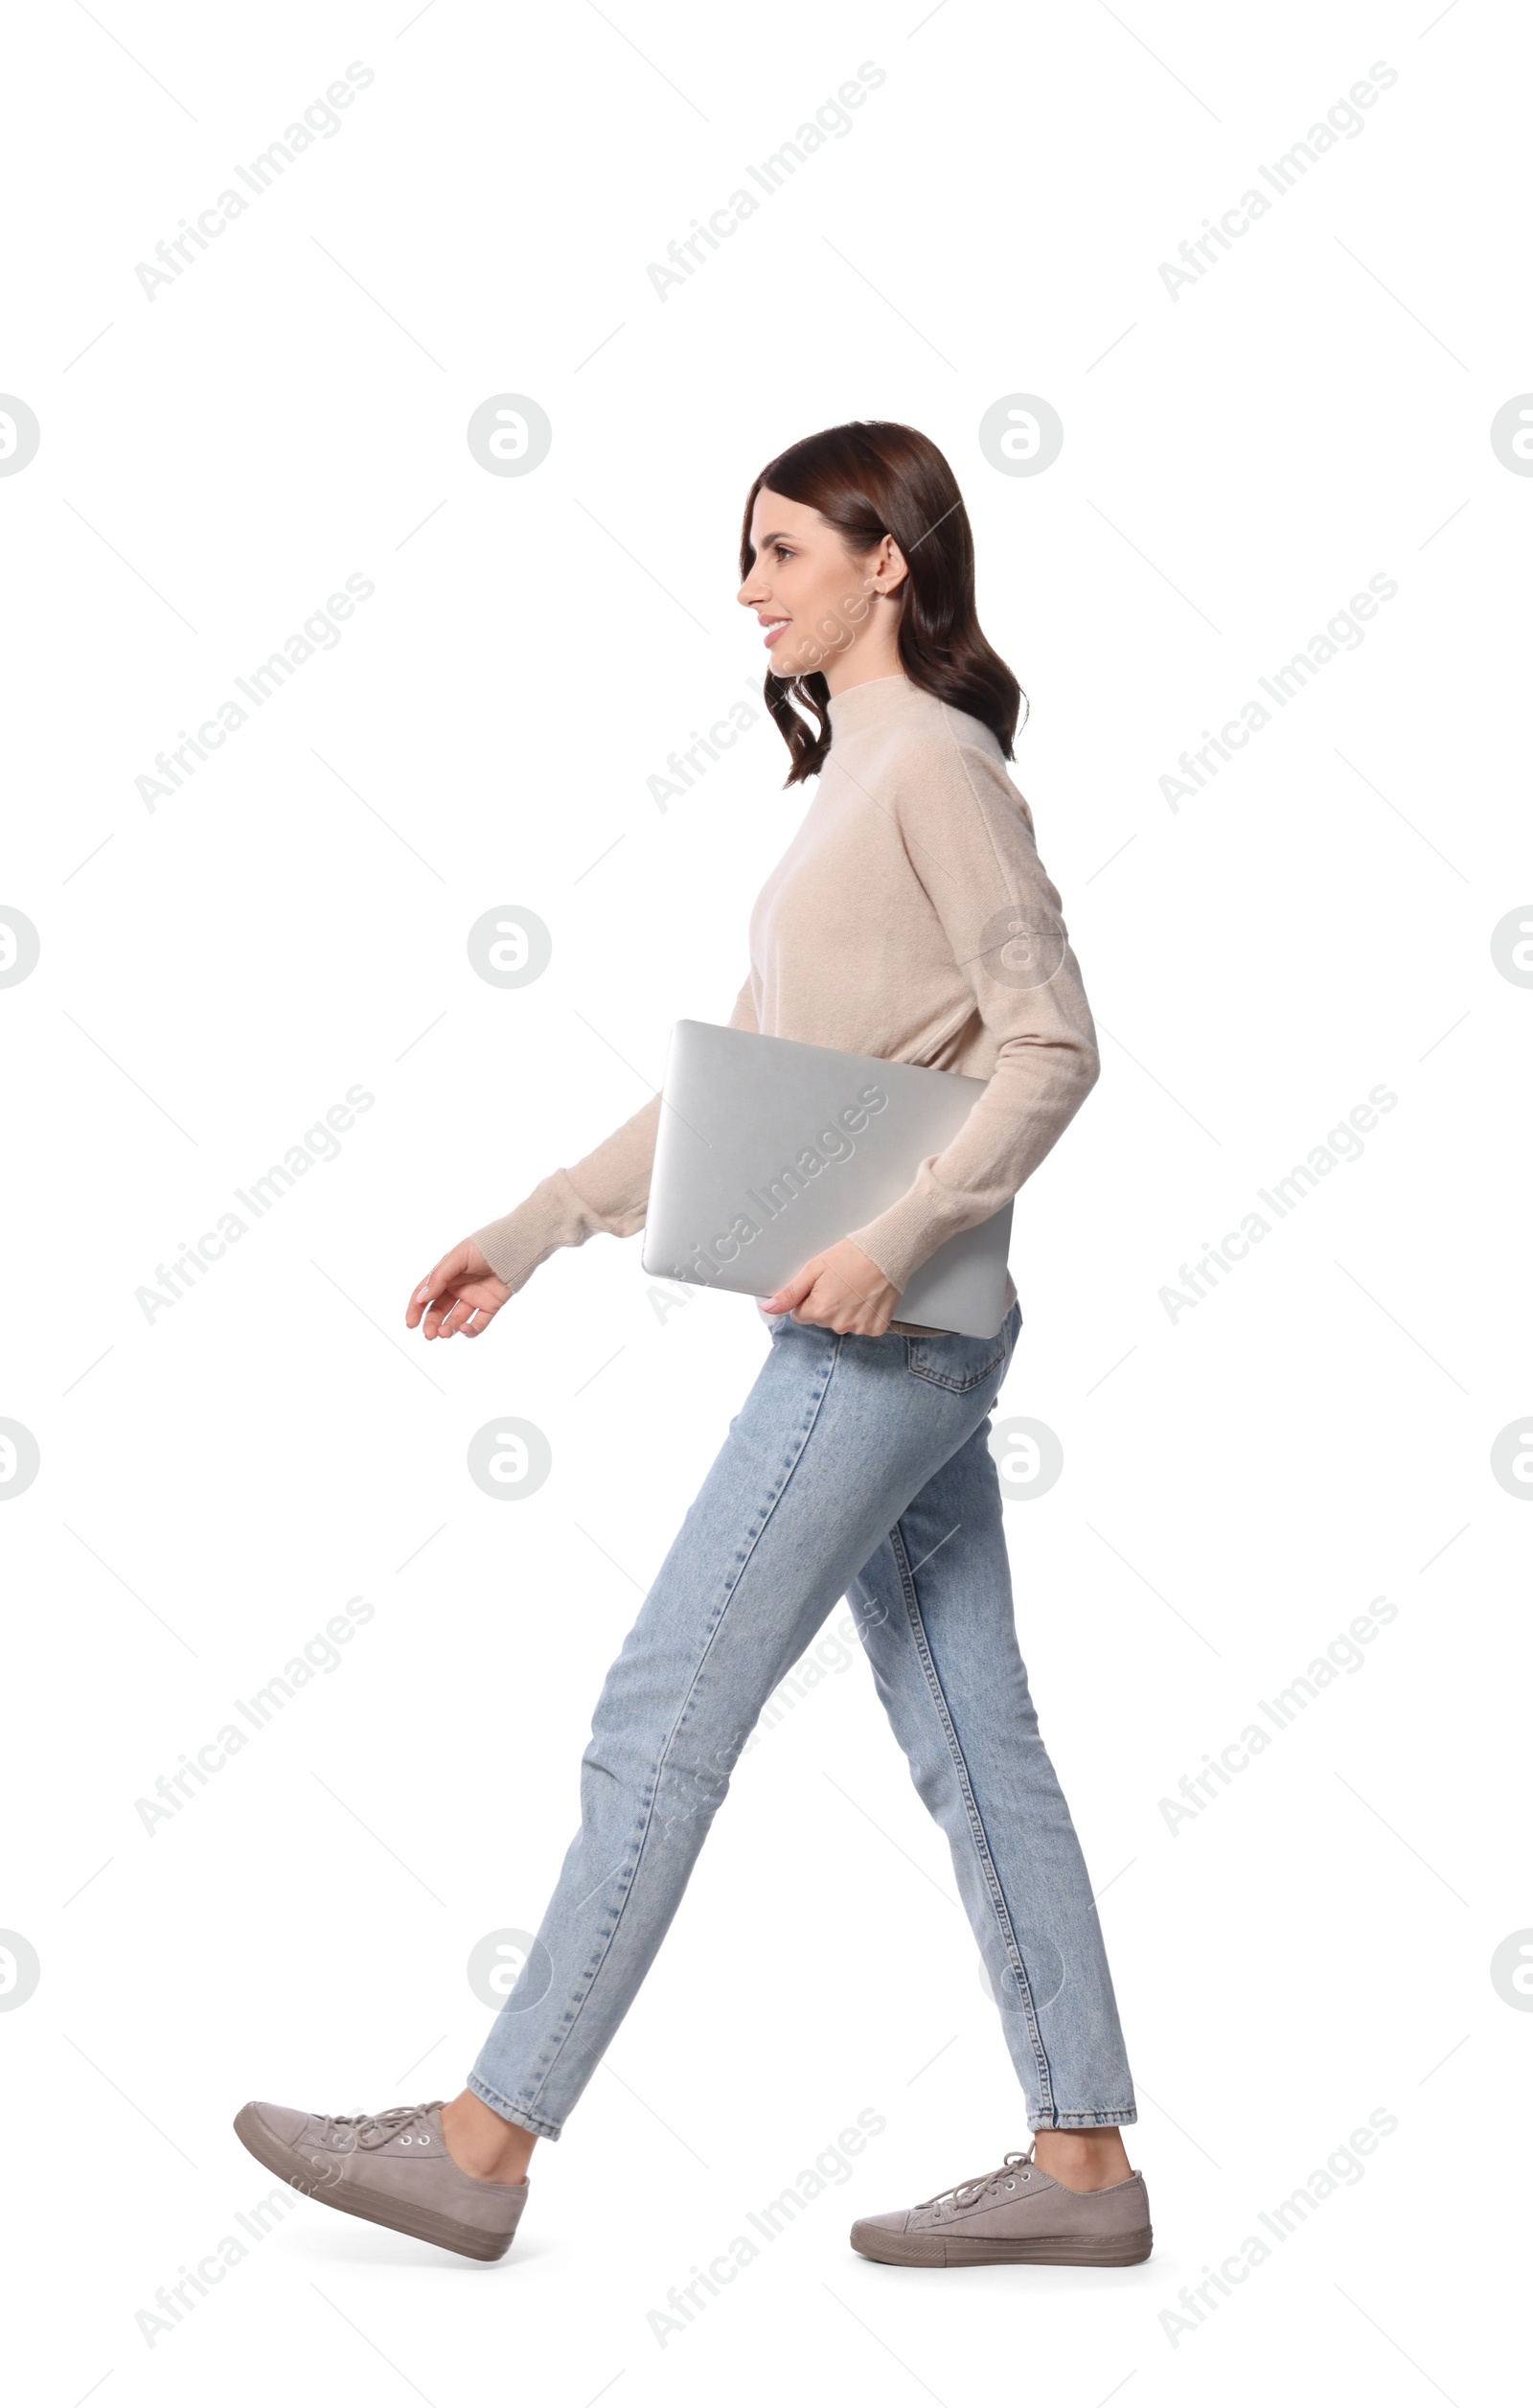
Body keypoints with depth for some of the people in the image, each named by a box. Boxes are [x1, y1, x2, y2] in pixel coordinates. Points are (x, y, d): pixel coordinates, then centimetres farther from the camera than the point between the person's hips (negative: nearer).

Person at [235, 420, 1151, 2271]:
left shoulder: (937, 760, -8)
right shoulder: (852, 778, 20)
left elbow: (1051, 1041, -15)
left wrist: (900, 1234, -25)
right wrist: (526, 1236, 15)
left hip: (883, 1330, -10)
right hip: (890, 1340, 10)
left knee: (659, 1724, -5)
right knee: (969, 1742, 10)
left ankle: (482, 2145, 5)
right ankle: (1080, 2165, 17)